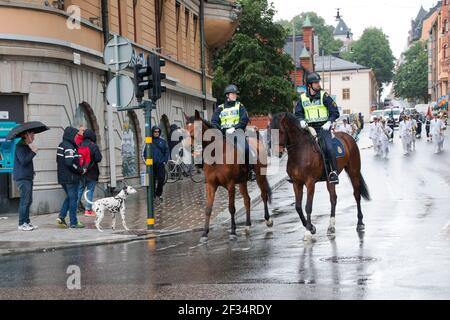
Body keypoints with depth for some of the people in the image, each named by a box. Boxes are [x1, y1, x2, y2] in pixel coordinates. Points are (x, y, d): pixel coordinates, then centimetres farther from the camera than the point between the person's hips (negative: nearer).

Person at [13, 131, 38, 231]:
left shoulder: (27, 146, 19)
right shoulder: (20, 147, -12)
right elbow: (23, 161, -23)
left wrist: (32, 171, 15)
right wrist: (33, 152, -17)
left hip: (28, 177, 10)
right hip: (22, 178, -10)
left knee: (28, 200, 11)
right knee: (24, 201, -8)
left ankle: (27, 222, 17)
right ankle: (22, 224, -4)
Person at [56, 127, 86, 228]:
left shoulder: (61, 145, 13)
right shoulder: (69, 147, -17)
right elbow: (69, 162, -26)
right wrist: (81, 170, -14)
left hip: (62, 177, 9)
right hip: (71, 177, -9)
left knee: (69, 197, 20)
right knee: (73, 198, 0)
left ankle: (61, 217, 9)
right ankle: (73, 222, 5)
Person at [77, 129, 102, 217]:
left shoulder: (79, 145, 1)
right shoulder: (94, 146, -13)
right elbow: (98, 158, -15)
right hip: (91, 173, -4)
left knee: (79, 190, 11)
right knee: (90, 191, 2)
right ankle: (88, 209, 2)